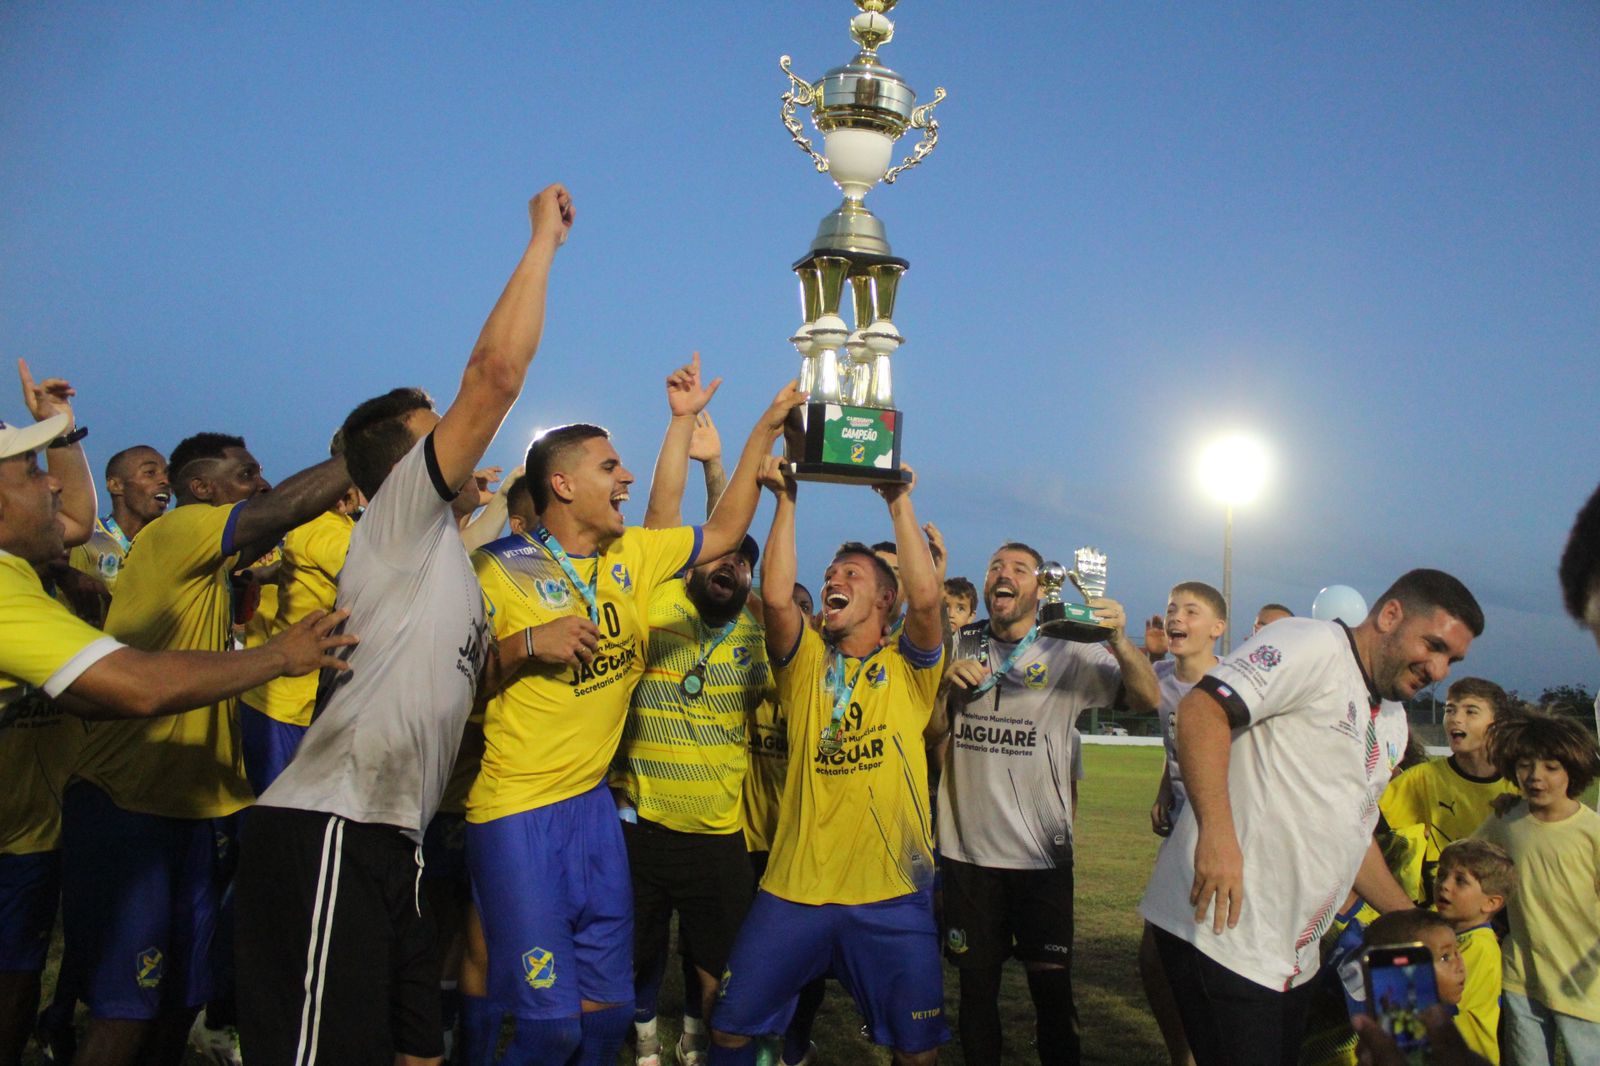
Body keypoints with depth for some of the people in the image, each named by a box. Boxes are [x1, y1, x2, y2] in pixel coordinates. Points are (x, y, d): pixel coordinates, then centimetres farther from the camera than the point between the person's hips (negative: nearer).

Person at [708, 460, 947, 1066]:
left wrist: (900, 502, -13)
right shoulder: (806, 662, 7)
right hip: (794, 887, 1)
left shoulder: (908, 668, 4)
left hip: (893, 895, -1)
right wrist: (786, 499, -10)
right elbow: (776, 595, -11)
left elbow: (926, 598, -16)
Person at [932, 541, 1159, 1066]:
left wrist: (1120, 641, -32)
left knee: (1052, 985, 6)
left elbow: (1148, 699, -14)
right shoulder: (958, 647, 5)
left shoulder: (1068, 652, -3)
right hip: (966, 849, 2)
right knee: (975, 983, 14)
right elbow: (929, 730, 7)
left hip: (1042, 852, -2)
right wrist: (948, 687, -13)